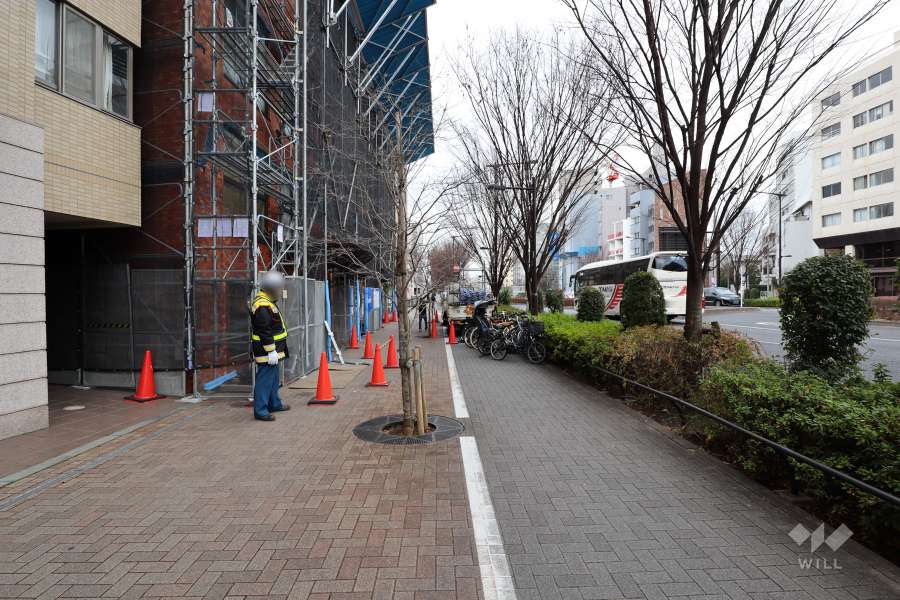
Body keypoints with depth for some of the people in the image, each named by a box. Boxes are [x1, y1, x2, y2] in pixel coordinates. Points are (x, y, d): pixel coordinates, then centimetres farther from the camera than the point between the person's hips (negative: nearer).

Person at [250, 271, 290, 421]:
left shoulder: (267, 302, 14)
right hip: (267, 351, -11)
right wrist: (271, 351, -23)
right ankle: (260, 411, 1)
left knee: (274, 378, 21)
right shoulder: (262, 306, -21)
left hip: (273, 349, 11)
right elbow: (264, 332, -24)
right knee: (265, 379, -5)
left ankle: (274, 403, 34)